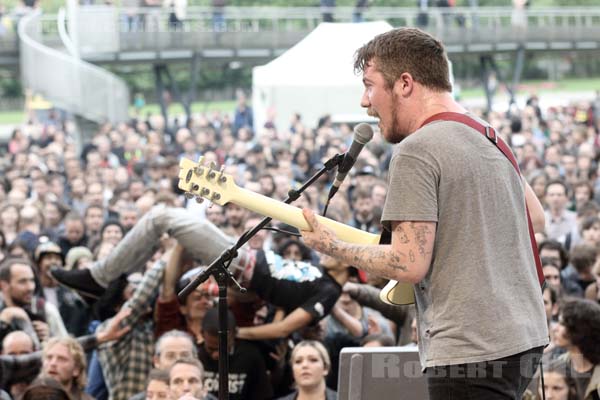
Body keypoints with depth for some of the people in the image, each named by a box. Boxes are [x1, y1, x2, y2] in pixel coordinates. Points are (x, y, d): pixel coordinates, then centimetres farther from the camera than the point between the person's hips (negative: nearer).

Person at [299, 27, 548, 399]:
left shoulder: (416, 150, -13)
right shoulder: (490, 139, 14)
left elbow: (409, 264, -17)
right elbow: (537, 217, 26)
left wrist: (332, 246, -3)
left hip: (471, 352, -9)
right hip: (525, 338, 9)